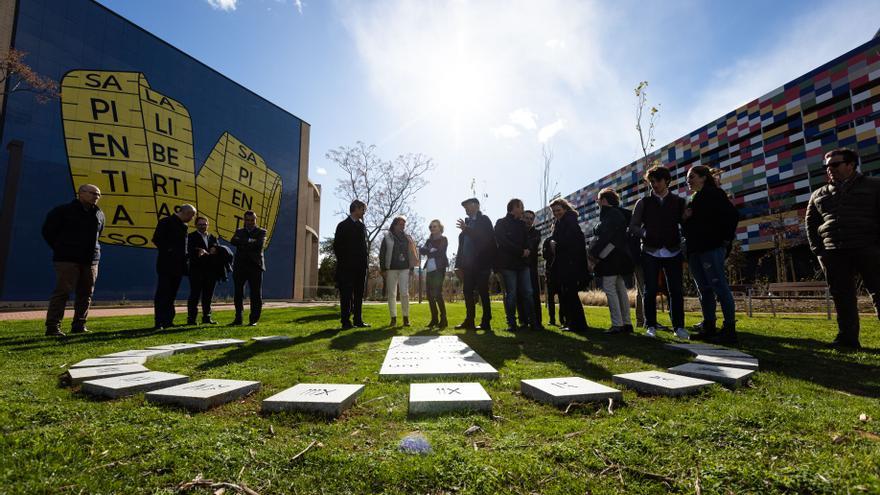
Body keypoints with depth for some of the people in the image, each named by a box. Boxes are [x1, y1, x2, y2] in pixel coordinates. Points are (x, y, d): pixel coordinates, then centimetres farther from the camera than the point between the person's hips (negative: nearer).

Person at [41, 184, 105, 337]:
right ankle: (52, 326, -2)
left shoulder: (99, 214, 13)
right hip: (67, 259, -5)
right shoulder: (63, 211, -3)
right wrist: (60, 249, 6)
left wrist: (91, 250, 15)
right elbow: (48, 231, 3)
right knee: (62, 291, -8)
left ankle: (79, 325, 16)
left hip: (91, 261, 5)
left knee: (85, 294, 7)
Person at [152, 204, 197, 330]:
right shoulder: (166, 222, -5)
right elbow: (156, 239, -13)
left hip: (178, 265, 7)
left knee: (172, 295, 10)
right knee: (163, 294, -4)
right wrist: (168, 250, -12)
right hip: (166, 264, -7)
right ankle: (159, 322, -1)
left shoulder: (183, 226, 17)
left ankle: (168, 321, 16)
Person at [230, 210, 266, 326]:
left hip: (255, 266, -3)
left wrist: (243, 244, -7)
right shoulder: (239, 231, 17)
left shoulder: (261, 232, 8)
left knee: (256, 295, -2)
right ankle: (238, 318, 18)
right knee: (238, 294, 6)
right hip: (240, 266, 3)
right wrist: (250, 241, -14)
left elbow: (260, 245, -11)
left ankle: (253, 320, 6)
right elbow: (233, 241, -4)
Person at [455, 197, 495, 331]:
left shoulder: (484, 220, -2)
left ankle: (486, 323, 3)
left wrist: (466, 229, -23)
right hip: (468, 265, 7)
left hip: (481, 264, -7)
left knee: (483, 292, -3)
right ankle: (469, 322, 14)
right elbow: (462, 243, 14)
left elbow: (485, 238, -17)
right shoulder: (467, 222, 16)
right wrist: (459, 263, 8)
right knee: (468, 292, 7)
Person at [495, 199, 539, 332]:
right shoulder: (501, 223, 3)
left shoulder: (522, 224, 20)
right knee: (511, 294, -4)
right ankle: (512, 323, 2)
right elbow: (503, 242, -9)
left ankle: (532, 321, 5)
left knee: (528, 293, 0)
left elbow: (527, 241, 15)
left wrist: (527, 250, -8)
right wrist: (521, 251, -12)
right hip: (508, 264, -5)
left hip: (522, 263, 5)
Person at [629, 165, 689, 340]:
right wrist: (645, 233, -12)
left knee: (676, 290, 0)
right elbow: (633, 226, 6)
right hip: (650, 252, 0)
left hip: (673, 252, 1)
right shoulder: (643, 202, 8)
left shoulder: (679, 201, 9)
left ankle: (679, 327, 10)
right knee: (650, 290, 1)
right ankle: (650, 326, 10)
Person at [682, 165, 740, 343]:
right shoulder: (694, 200, 22)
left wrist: (726, 239, -12)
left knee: (719, 287, -9)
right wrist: (684, 218, 4)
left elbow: (732, 214, -12)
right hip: (695, 251, 9)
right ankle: (708, 328, 13)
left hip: (711, 248, -9)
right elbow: (688, 226, 25)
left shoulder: (713, 193, -2)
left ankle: (729, 330, -6)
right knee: (704, 290, 9)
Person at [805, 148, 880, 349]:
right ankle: (848, 338, 7)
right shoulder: (818, 195, 16)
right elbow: (811, 224, 17)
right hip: (832, 253, 3)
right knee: (842, 296, 3)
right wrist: (817, 249, 7)